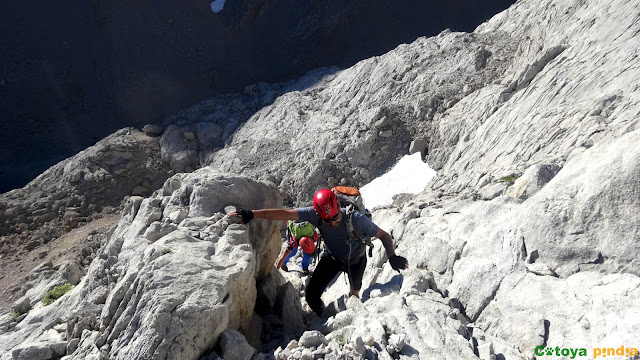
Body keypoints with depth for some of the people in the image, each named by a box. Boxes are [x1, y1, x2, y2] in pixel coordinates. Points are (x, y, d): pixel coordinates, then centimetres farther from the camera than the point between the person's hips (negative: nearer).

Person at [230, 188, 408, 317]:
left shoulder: (357, 219, -39)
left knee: (355, 287, 29)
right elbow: (285, 213, -33)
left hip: (355, 261, -1)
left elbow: (384, 235, -28)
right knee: (311, 297, -8)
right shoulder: (315, 214, -34)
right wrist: (252, 214, -36)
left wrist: (392, 256, -44)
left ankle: (354, 296, 70)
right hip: (331, 257, 1)